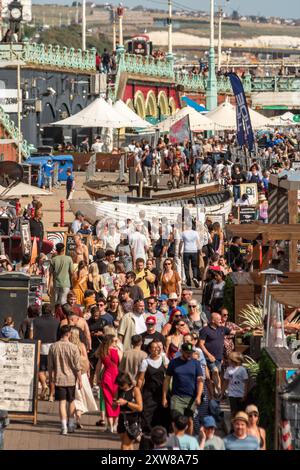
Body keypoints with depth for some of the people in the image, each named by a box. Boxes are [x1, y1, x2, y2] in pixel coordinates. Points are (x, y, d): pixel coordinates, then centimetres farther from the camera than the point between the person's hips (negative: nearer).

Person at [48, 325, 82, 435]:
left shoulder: (53, 347, -3)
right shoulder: (73, 347, -9)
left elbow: (50, 365, 4)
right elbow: (77, 367, -7)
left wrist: (50, 378, 16)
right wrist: (80, 380, 1)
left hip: (58, 379, 1)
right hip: (71, 378, -1)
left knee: (62, 402, 1)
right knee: (71, 401, 16)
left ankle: (64, 427, -6)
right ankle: (71, 425, 23)